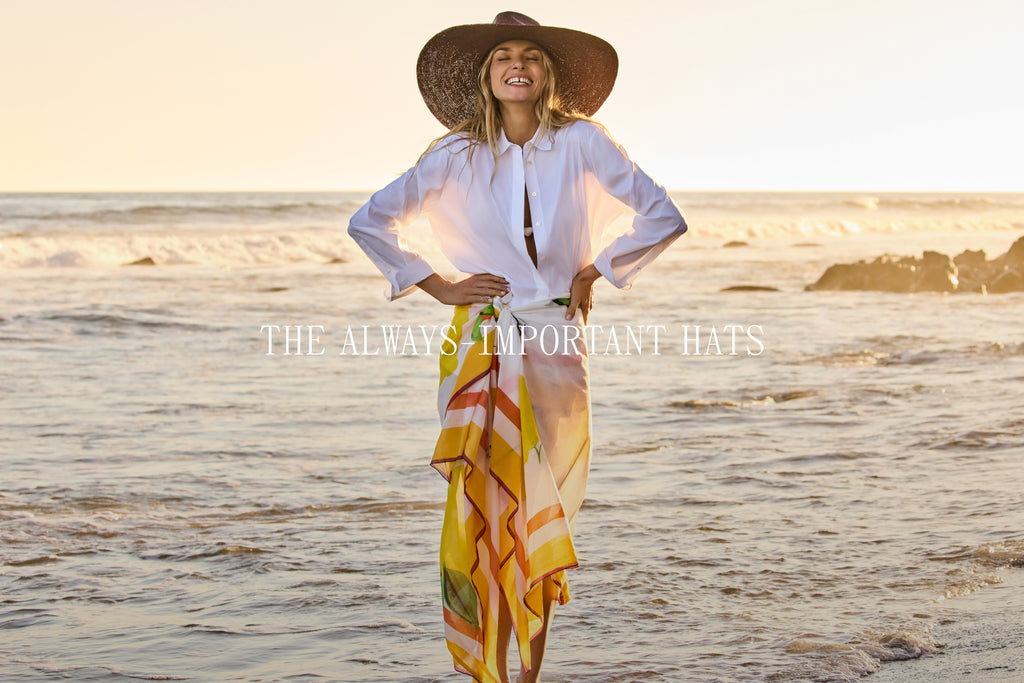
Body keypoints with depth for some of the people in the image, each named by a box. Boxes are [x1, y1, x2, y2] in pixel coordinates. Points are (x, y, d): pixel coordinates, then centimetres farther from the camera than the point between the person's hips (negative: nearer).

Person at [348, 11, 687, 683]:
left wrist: (594, 270, 3)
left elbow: (663, 217, 5)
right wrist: (438, 286, 3)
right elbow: (370, 223, 8)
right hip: (484, 342, 0)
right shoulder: (457, 156, 2)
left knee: (544, 520, 3)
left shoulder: (582, 142, 0)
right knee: (486, 512, -7)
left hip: (558, 343, 0)